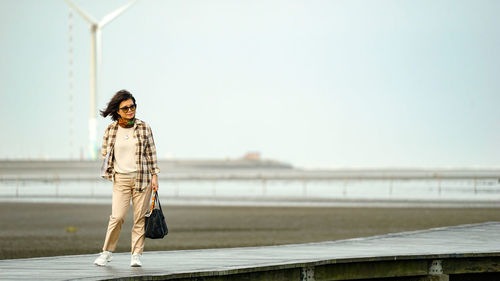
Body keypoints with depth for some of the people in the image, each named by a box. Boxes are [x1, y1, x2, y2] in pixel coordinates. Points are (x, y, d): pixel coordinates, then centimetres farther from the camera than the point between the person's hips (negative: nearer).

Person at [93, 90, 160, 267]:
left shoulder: (143, 128, 2)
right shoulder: (111, 130, 2)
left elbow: (151, 153, 5)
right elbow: (104, 153, 13)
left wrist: (154, 176, 1)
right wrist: (110, 172, 5)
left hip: (142, 178, 1)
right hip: (121, 179, 0)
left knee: (140, 217, 0)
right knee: (117, 217, -10)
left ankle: (136, 255, 7)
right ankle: (107, 252, 5)